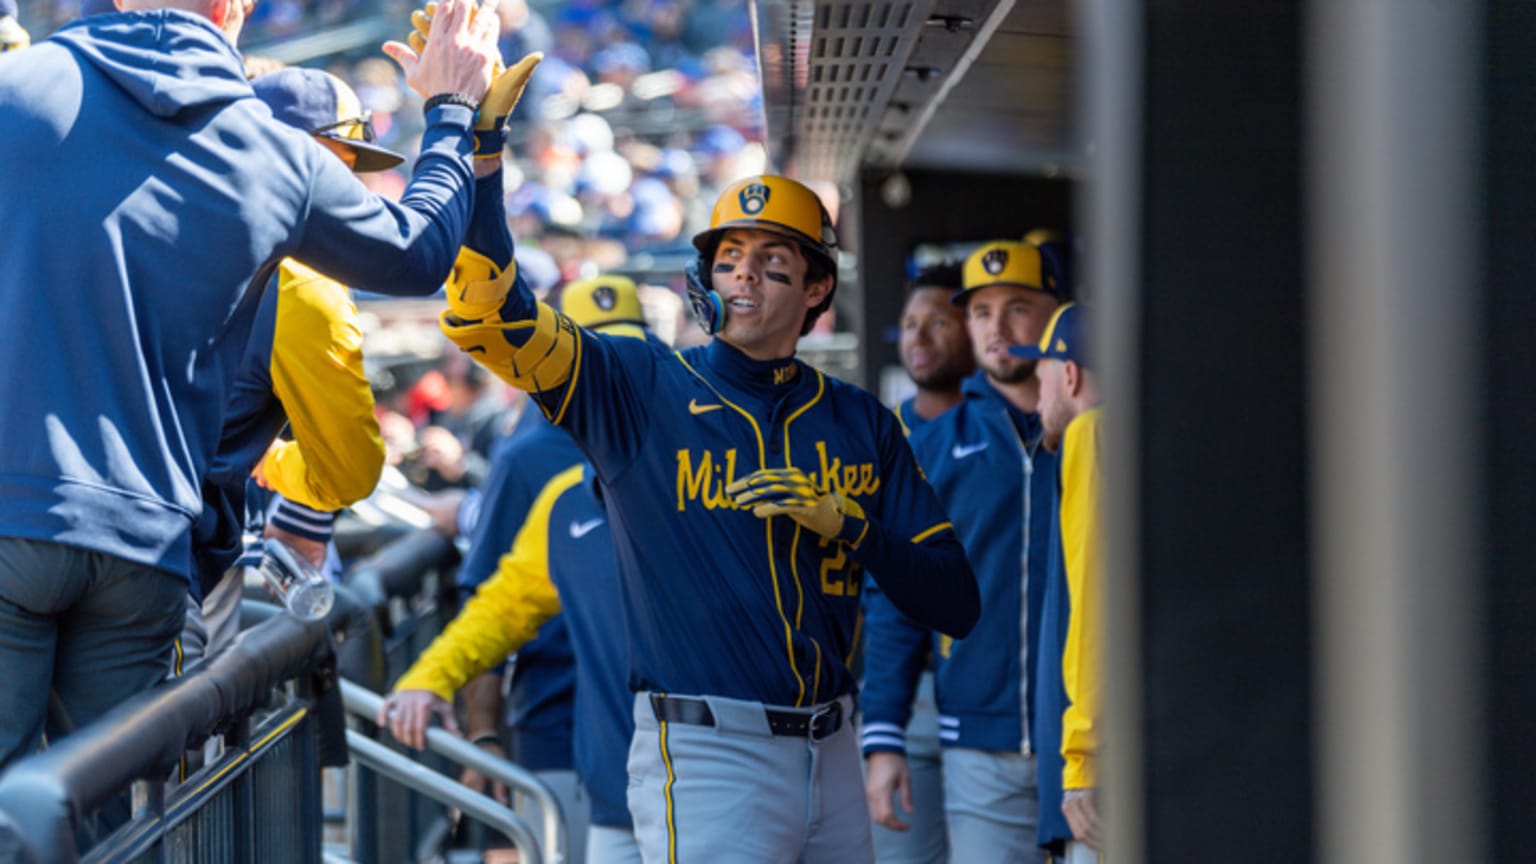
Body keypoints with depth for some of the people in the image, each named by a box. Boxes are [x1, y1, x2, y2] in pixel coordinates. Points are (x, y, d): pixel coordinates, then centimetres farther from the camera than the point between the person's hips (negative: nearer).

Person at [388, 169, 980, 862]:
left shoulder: (861, 425, 11)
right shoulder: (638, 388, 2)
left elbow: (956, 606, 6)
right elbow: (485, 313, -13)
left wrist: (843, 522, -9)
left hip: (831, 754, 4)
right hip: (702, 754, -4)